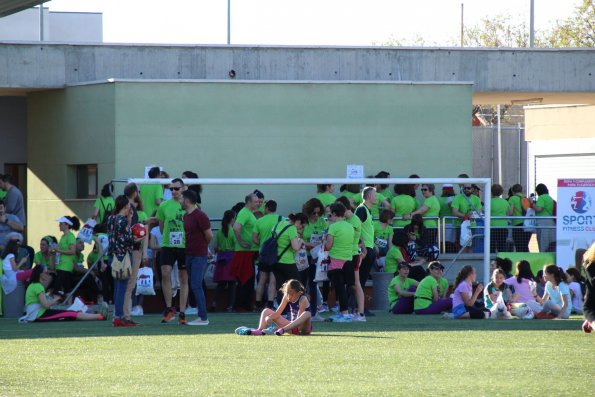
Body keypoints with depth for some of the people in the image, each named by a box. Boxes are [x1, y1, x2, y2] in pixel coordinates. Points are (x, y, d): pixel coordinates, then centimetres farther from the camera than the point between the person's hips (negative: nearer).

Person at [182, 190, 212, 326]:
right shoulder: (186, 216, 11)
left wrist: (202, 247, 4)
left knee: (196, 286, -11)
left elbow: (209, 235, -11)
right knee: (195, 286, 9)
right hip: (189, 255, 9)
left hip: (199, 256, -9)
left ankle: (203, 317, -9)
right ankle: (201, 316, 13)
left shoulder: (200, 216, -14)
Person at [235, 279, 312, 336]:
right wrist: (269, 318, -23)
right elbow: (278, 313, 0)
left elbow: (299, 319, -27)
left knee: (307, 314, -41)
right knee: (267, 311, 2)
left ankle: (281, 330, -50)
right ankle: (259, 330, -28)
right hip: (292, 326, 6)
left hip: (303, 328, -6)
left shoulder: (303, 299, -19)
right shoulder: (287, 297, -2)